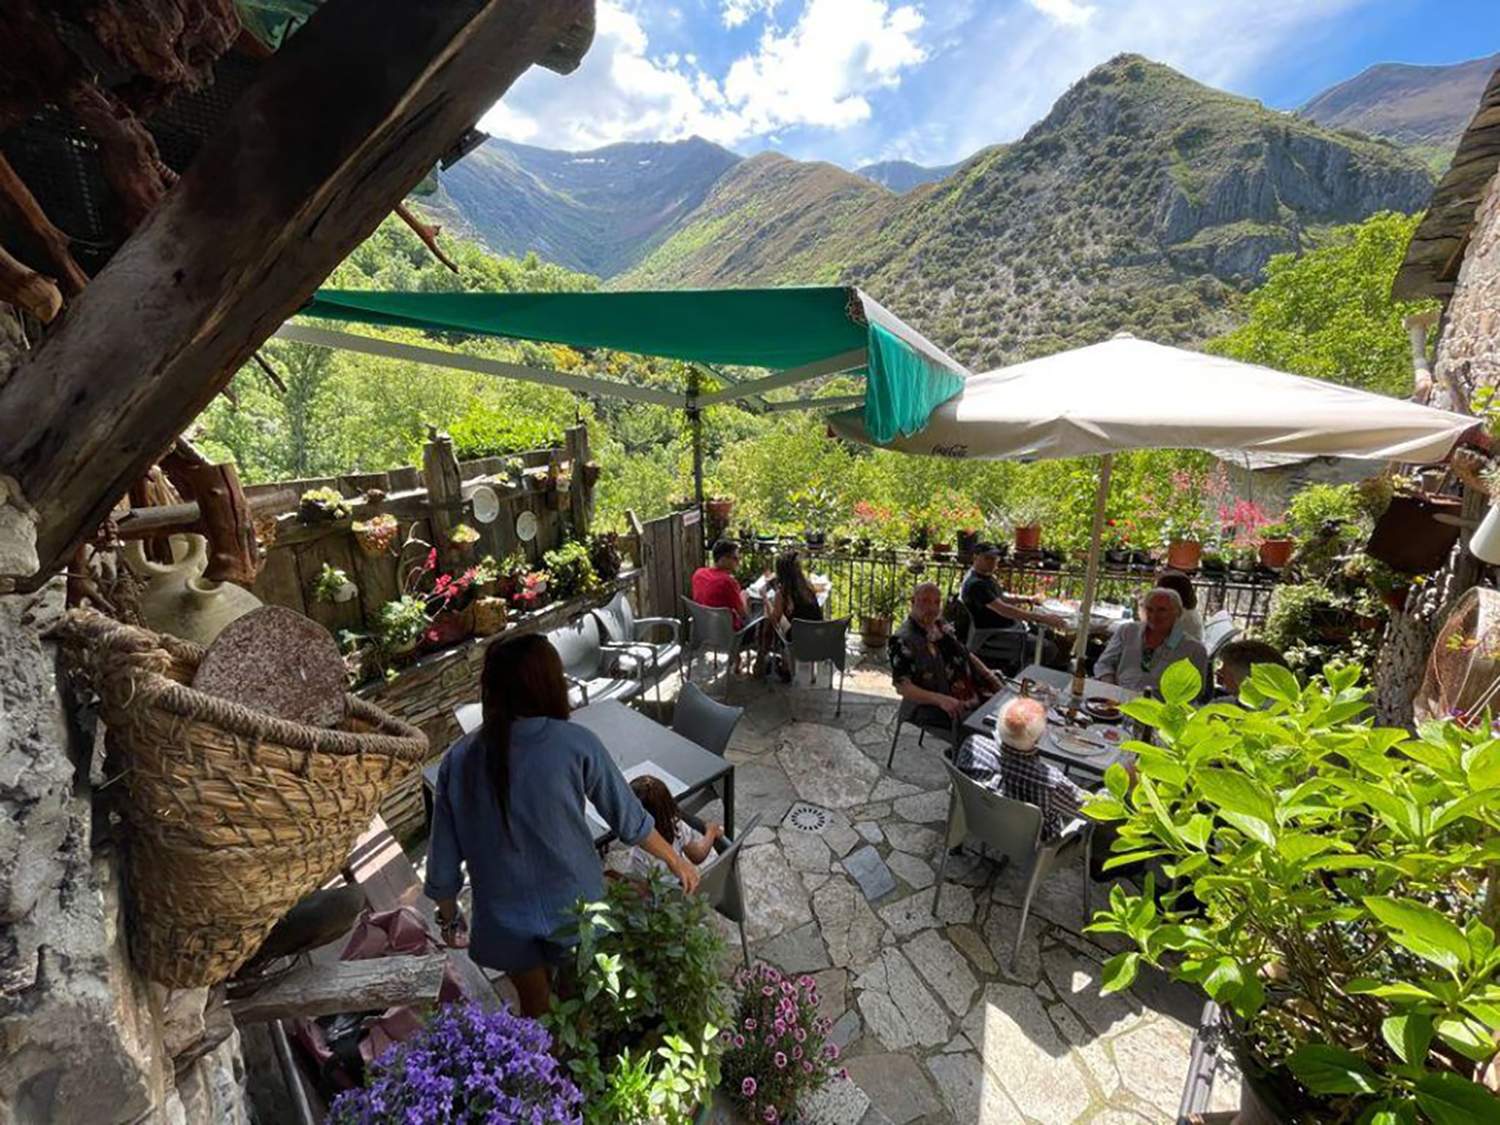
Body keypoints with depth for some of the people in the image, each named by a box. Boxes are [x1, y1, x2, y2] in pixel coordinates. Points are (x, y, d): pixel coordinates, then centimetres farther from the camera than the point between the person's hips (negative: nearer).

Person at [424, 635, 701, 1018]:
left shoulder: (459, 758, -13)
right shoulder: (576, 744, -21)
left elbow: (444, 857, -4)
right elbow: (629, 819, -11)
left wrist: (449, 919, 14)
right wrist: (676, 860, 5)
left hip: (505, 920, 2)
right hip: (574, 909, -2)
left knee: (536, 1014, 29)